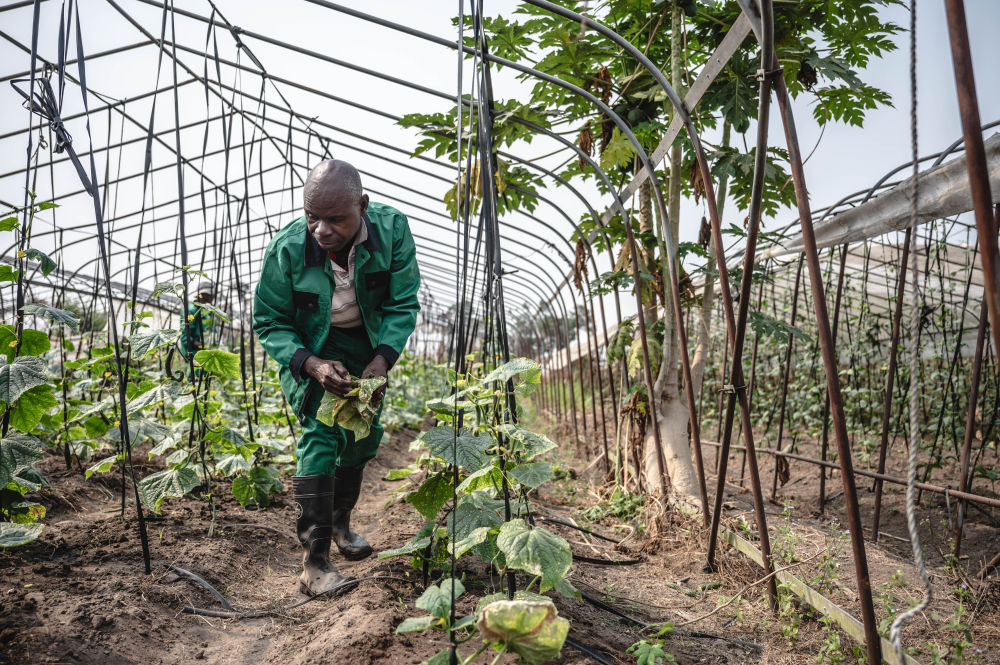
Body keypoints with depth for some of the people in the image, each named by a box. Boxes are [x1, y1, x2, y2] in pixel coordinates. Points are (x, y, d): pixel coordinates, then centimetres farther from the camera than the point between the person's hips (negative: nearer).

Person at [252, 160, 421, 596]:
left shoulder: (392, 229, -26)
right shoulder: (287, 248, -29)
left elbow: (403, 304, -16)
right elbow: (268, 323, -17)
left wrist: (382, 359, -30)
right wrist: (312, 365, -32)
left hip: (367, 341, 4)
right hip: (306, 347, -3)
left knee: (365, 431, 10)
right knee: (320, 431, -18)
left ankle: (340, 522, 34)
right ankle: (314, 561, -14)